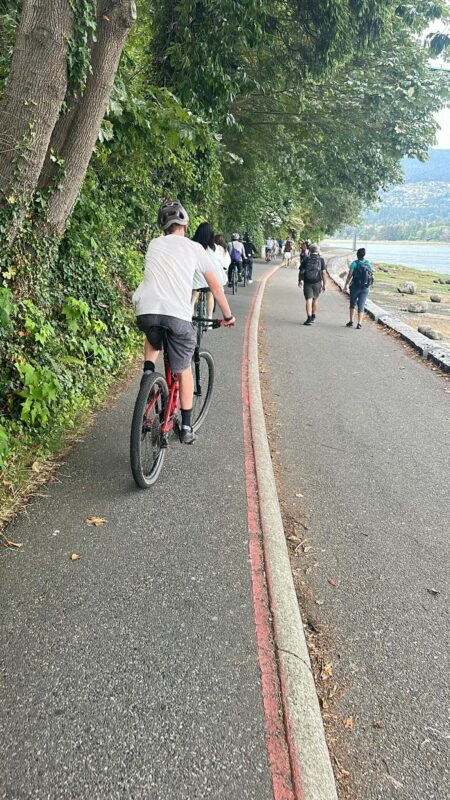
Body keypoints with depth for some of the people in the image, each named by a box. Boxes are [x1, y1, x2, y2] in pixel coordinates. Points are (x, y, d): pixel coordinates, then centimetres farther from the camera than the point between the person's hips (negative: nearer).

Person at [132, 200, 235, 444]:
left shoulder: (154, 244, 21)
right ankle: (186, 428, 21)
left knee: (153, 341, 37)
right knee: (184, 369, 16)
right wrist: (228, 316, 29)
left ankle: (148, 372, 12)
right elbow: (215, 287, 17)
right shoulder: (194, 248, 13)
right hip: (178, 315, -2)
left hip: (146, 310, 2)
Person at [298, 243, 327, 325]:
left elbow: (301, 271, 5)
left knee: (309, 300, -3)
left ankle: (309, 318, -14)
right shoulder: (321, 260, 1)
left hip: (307, 283, -1)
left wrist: (300, 281, 22)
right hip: (317, 282, 1)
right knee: (315, 299, 18)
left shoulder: (306, 259, 3)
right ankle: (313, 317, 26)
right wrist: (324, 284, 0)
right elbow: (324, 273, -5)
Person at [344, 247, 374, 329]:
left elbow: (350, 275, -12)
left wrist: (346, 285, -1)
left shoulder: (354, 263, -10)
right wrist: (369, 286, 17)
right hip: (366, 288, 2)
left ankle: (351, 322, 12)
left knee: (352, 304, 15)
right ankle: (359, 323, -3)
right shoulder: (369, 264, 2)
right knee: (361, 305, 6)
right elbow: (371, 275, 6)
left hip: (355, 286, -2)